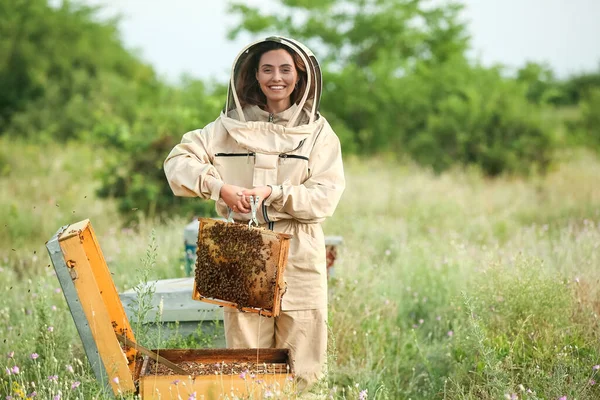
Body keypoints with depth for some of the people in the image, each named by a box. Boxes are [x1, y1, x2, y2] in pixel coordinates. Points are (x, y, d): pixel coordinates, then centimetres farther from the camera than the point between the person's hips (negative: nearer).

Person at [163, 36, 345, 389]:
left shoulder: (318, 131, 7)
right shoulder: (232, 126, 8)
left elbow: (325, 198, -2)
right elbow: (179, 160, 3)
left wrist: (273, 194, -16)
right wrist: (219, 188, -13)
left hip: (298, 255, 0)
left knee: (299, 367, 1)